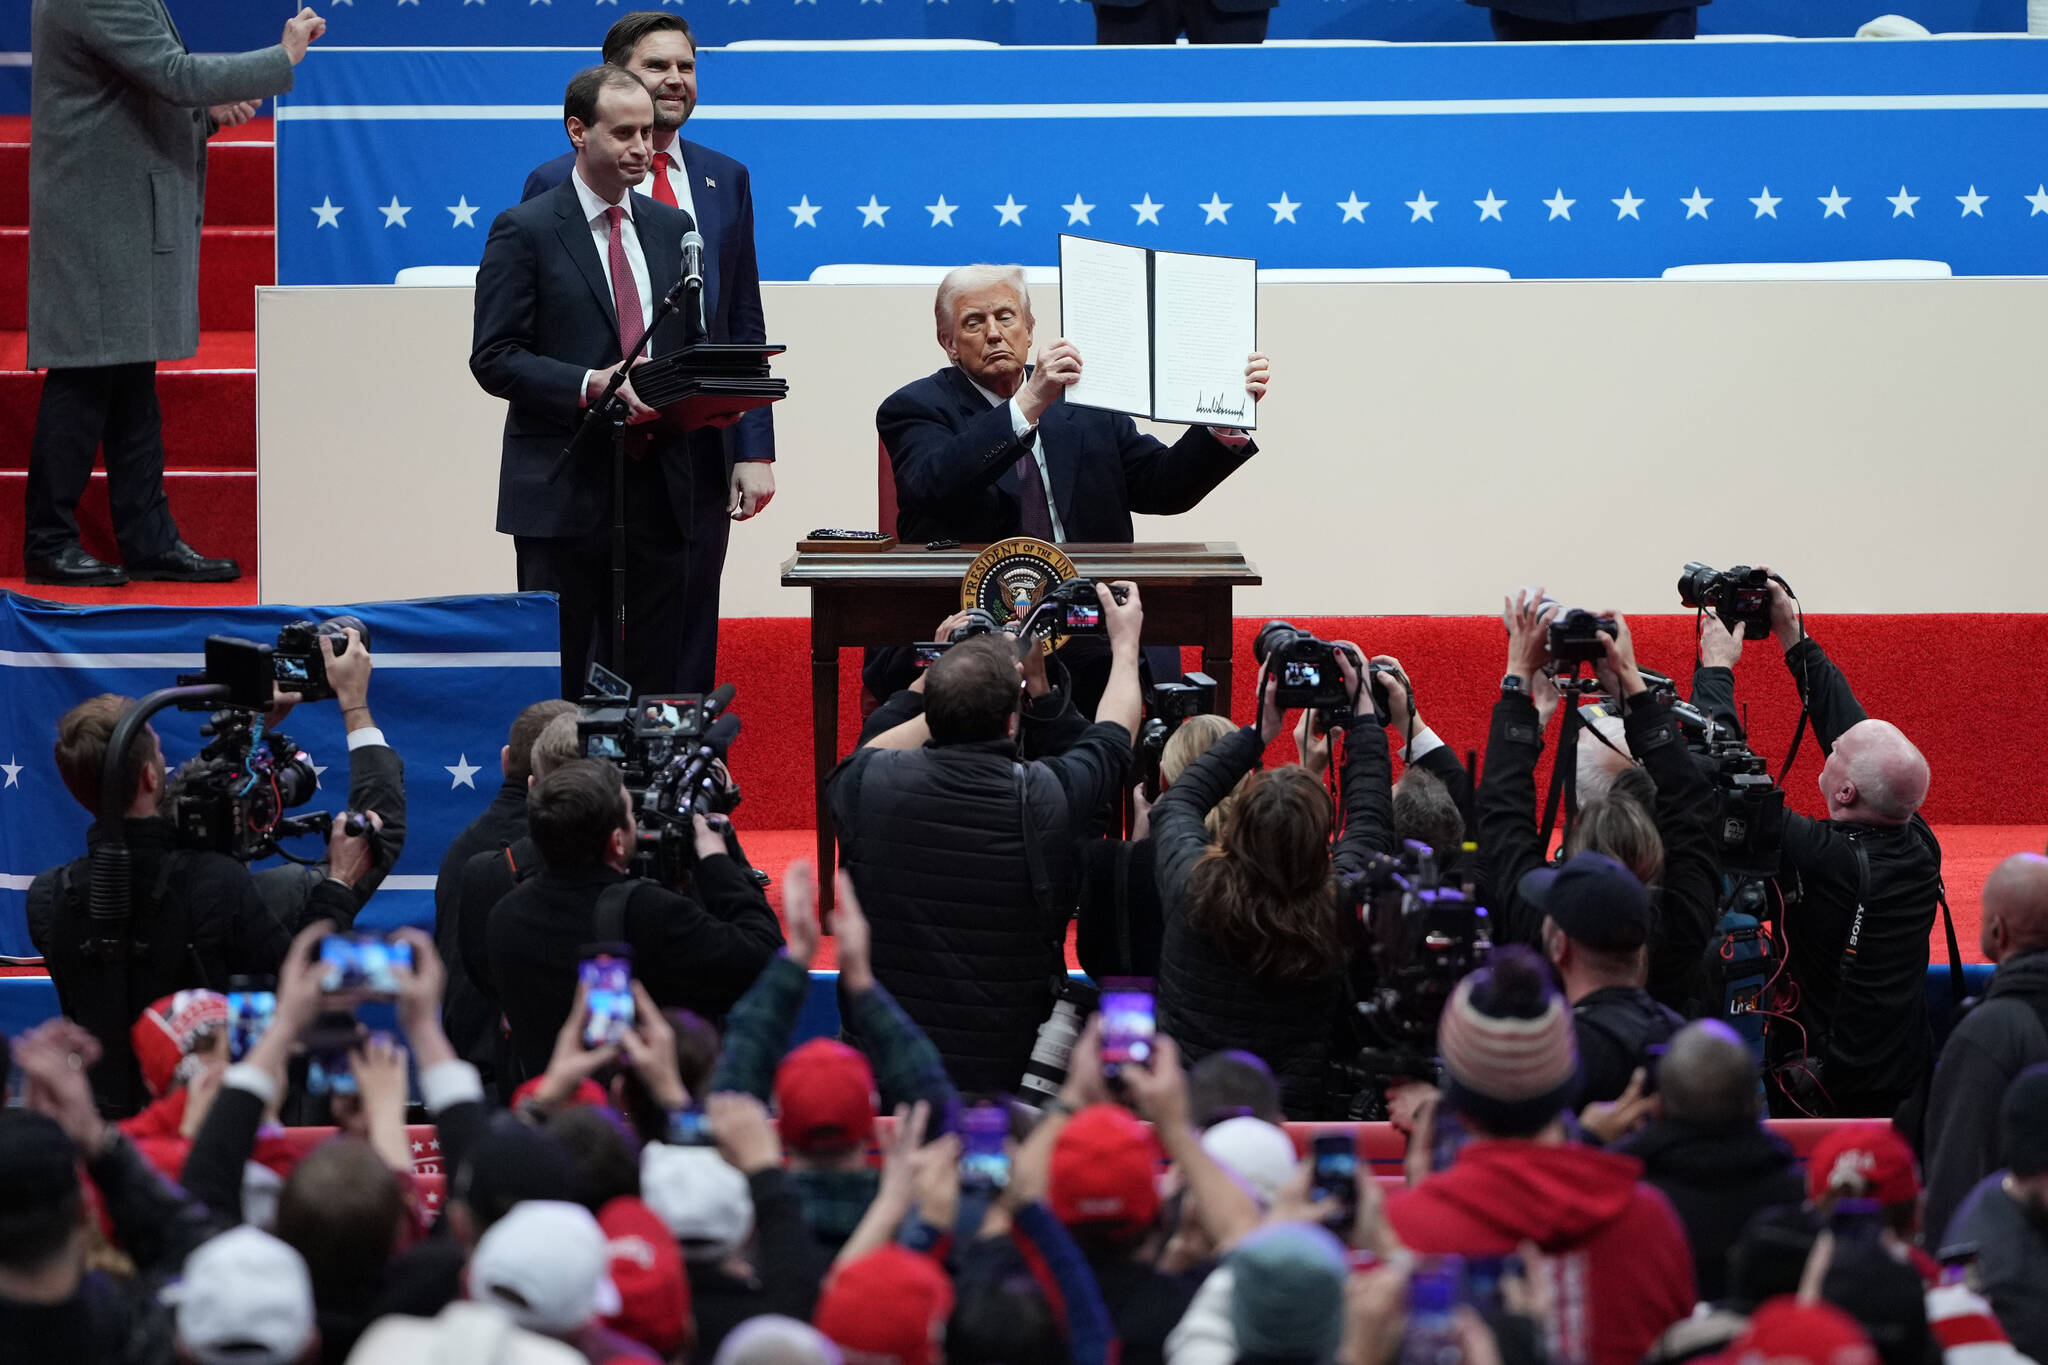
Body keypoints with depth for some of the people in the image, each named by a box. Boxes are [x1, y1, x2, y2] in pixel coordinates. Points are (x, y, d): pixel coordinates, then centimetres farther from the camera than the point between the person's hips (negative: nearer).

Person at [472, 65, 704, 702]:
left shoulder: (673, 227, 14)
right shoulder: (525, 231, -3)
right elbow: (494, 358, -8)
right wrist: (592, 385, -20)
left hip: (657, 488, 5)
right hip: (565, 489, -5)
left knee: (653, 684, 6)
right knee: (555, 690, -2)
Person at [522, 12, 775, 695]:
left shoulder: (726, 180, 12)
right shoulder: (557, 185, -1)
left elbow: (746, 326, 11)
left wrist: (755, 450, 4)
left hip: (701, 449, 4)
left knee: (689, 648, 7)